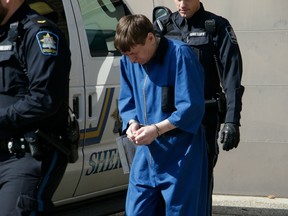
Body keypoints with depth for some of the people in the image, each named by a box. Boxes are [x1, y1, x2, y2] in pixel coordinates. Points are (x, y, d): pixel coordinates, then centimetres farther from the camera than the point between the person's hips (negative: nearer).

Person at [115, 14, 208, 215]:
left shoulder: (179, 54, -15)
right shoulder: (128, 62, 5)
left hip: (179, 153, -6)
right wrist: (132, 123, -5)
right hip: (146, 150, 6)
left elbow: (191, 107, -17)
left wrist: (157, 129, -20)